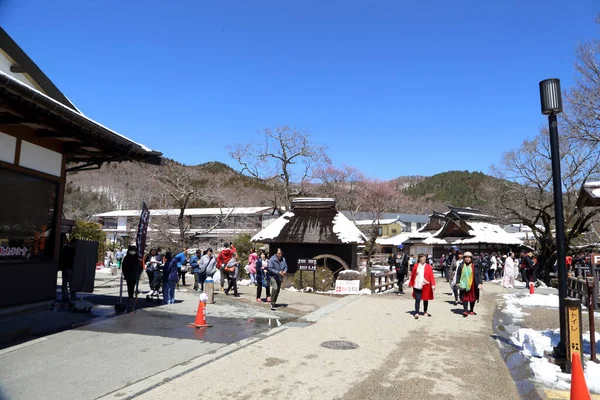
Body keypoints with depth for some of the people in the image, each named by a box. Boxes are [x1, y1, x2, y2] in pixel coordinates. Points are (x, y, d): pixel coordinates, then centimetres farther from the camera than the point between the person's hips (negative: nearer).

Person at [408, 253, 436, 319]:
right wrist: (410, 283, 13)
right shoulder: (416, 266, 3)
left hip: (426, 286, 0)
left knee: (425, 299, 13)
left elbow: (431, 276, -6)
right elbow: (412, 275, 10)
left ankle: (425, 312, 30)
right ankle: (416, 313, -2)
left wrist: (433, 284, -16)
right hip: (417, 286, 0)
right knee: (417, 299, -4)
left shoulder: (428, 266, -1)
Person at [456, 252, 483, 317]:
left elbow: (478, 275, -3)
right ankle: (465, 311, -7)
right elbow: (458, 275, 8)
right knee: (465, 297, -5)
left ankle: (471, 310, 25)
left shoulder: (475, 266, -1)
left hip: (472, 285, 0)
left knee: (472, 297, 10)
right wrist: (458, 283, 2)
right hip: (464, 285, 0)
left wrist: (480, 283, -12)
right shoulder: (461, 266, 4)